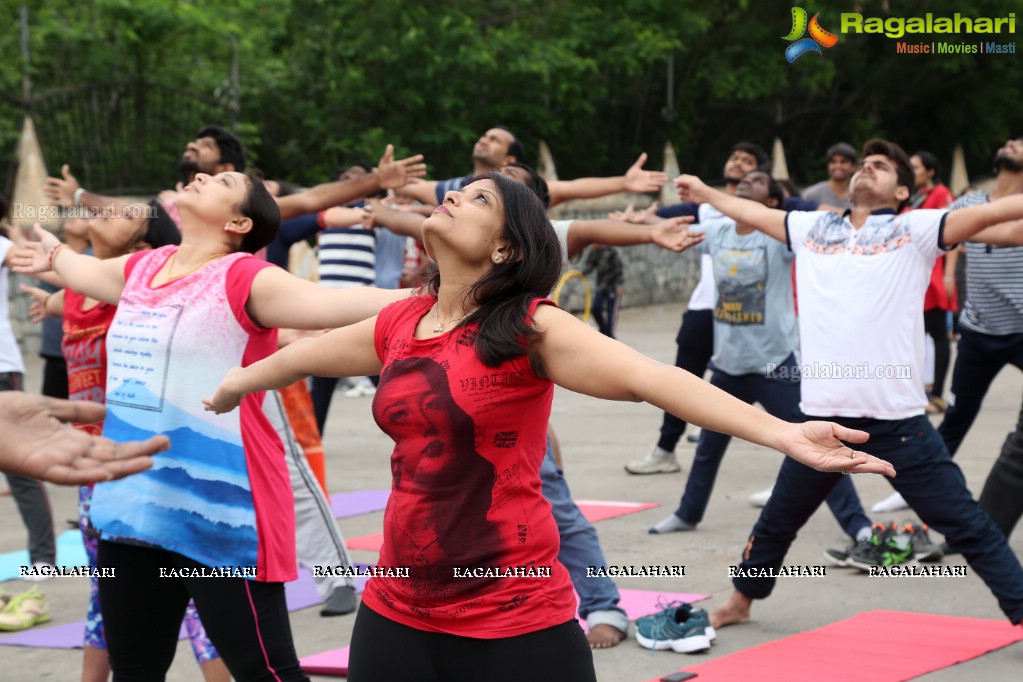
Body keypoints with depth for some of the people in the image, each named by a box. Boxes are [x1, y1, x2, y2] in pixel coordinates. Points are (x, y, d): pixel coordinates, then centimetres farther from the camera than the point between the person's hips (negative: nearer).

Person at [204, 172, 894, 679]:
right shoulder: (398, 326, 7)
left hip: (515, 623, -5)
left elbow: (649, 377, -25)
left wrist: (780, 432, -38)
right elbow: (305, 355, 26)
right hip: (396, 614, 6)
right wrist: (229, 387, 45)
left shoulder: (530, 329, -10)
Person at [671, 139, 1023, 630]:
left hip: (897, 418, -4)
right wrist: (705, 193, 41)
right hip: (824, 415, 5)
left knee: (966, 525, -3)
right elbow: (752, 213, 29)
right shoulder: (812, 229, 14)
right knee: (777, 520, 22)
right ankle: (741, 601, 43)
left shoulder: (914, 230, 1)